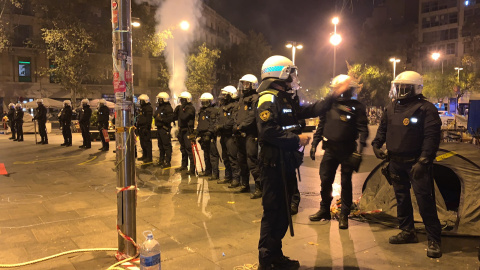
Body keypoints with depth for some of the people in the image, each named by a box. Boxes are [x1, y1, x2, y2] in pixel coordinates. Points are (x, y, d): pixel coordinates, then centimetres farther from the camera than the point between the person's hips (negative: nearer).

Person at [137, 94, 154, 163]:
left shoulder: (149, 108, -13)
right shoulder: (142, 108, 20)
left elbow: (149, 119, -20)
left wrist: (147, 128, -24)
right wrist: (138, 126, 25)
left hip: (146, 128, -11)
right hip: (141, 128, 11)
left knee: (147, 143, -9)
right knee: (142, 143, 15)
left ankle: (149, 157, -7)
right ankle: (144, 156, 25)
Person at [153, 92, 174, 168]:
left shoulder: (168, 108, -13)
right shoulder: (159, 107, 17)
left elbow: (170, 119, -22)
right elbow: (155, 115, 29)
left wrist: (161, 119, -23)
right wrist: (156, 116, 10)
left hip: (165, 129, -10)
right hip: (159, 128, 10)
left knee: (167, 146, -6)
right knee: (161, 146, 18)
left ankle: (168, 162, -1)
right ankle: (161, 160, 29)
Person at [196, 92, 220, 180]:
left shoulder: (213, 111, -8)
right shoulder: (202, 111, 21)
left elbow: (213, 124, -17)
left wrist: (208, 133, -24)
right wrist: (197, 133, 23)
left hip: (210, 136, -9)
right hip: (203, 136, 9)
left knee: (213, 155, -10)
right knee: (206, 154, 16)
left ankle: (215, 174, -8)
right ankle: (208, 171, 27)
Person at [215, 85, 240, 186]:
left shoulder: (235, 106, -11)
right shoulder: (222, 107, 19)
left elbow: (233, 121, -21)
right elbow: (219, 119, 21)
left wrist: (221, 126, -17)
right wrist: (217, 127, 1)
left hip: (231, 135, -9)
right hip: (223, 136, 10)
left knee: (233, 157, -10)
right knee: (225, 158, 16)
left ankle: (236, 179, -5)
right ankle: (228, 177, 26)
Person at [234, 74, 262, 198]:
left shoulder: (255, 98, -7)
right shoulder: (242, 99, 21)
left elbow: (252, 117, -16)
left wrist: (240, 127, -16)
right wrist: (236, 126, 4)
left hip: (251, 134, -9)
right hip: (241, 135, 9)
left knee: (252, 161, -14)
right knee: (242, 160, 16)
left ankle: (259, 188, -10)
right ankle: (244, 184, 28)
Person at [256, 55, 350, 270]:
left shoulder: (285, 99, 16)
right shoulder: (268, 99, -15)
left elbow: (310, 111, 21)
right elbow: (268, 131, -27)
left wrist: (333, 97, 18)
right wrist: (297, 139, -20)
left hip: (286, 163, 10)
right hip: (274, 164, -10)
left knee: (282, 211, 16)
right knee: (273, 212, -3)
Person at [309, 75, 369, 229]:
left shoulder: (357, 107, -3)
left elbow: (363, 130, -8)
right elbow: (321, 125, 15)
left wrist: (359, 151, -17)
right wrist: (314, 143, 10)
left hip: (347, 150, -3)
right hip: (330, 148, 4)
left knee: (346, 182, 4)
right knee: (325, 180, 7)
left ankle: (344, 215, 16)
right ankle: (324, 210, 25)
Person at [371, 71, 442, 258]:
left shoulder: (425, 109, -12)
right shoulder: (392, 108, 9)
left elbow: (431, 137, -17)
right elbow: (383, 128, 20)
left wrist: (423, 161, -23)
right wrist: (376, 144, 3)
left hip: (415, 162, -7)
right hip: (396, 161, 7)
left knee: (424, 200, -6)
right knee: (401, 198, 15)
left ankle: (434, 240, 5)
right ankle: (407, 232, 29)